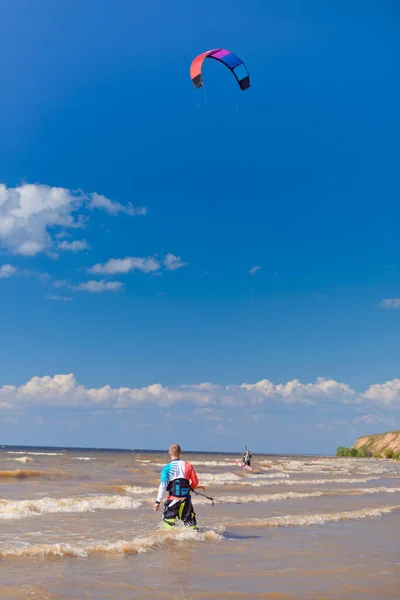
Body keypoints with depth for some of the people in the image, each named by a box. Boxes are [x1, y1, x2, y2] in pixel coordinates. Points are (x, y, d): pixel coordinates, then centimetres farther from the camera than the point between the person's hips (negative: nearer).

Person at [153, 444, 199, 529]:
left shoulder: (167, 468, -8)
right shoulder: (188, 465, 0)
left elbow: (163, 485, -14)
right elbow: (195, 483, 4)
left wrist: (158, 501, -13)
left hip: (172, 500, -3)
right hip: (186, 500, 3)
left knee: (168, 525, 9)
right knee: (191, 523, 15)